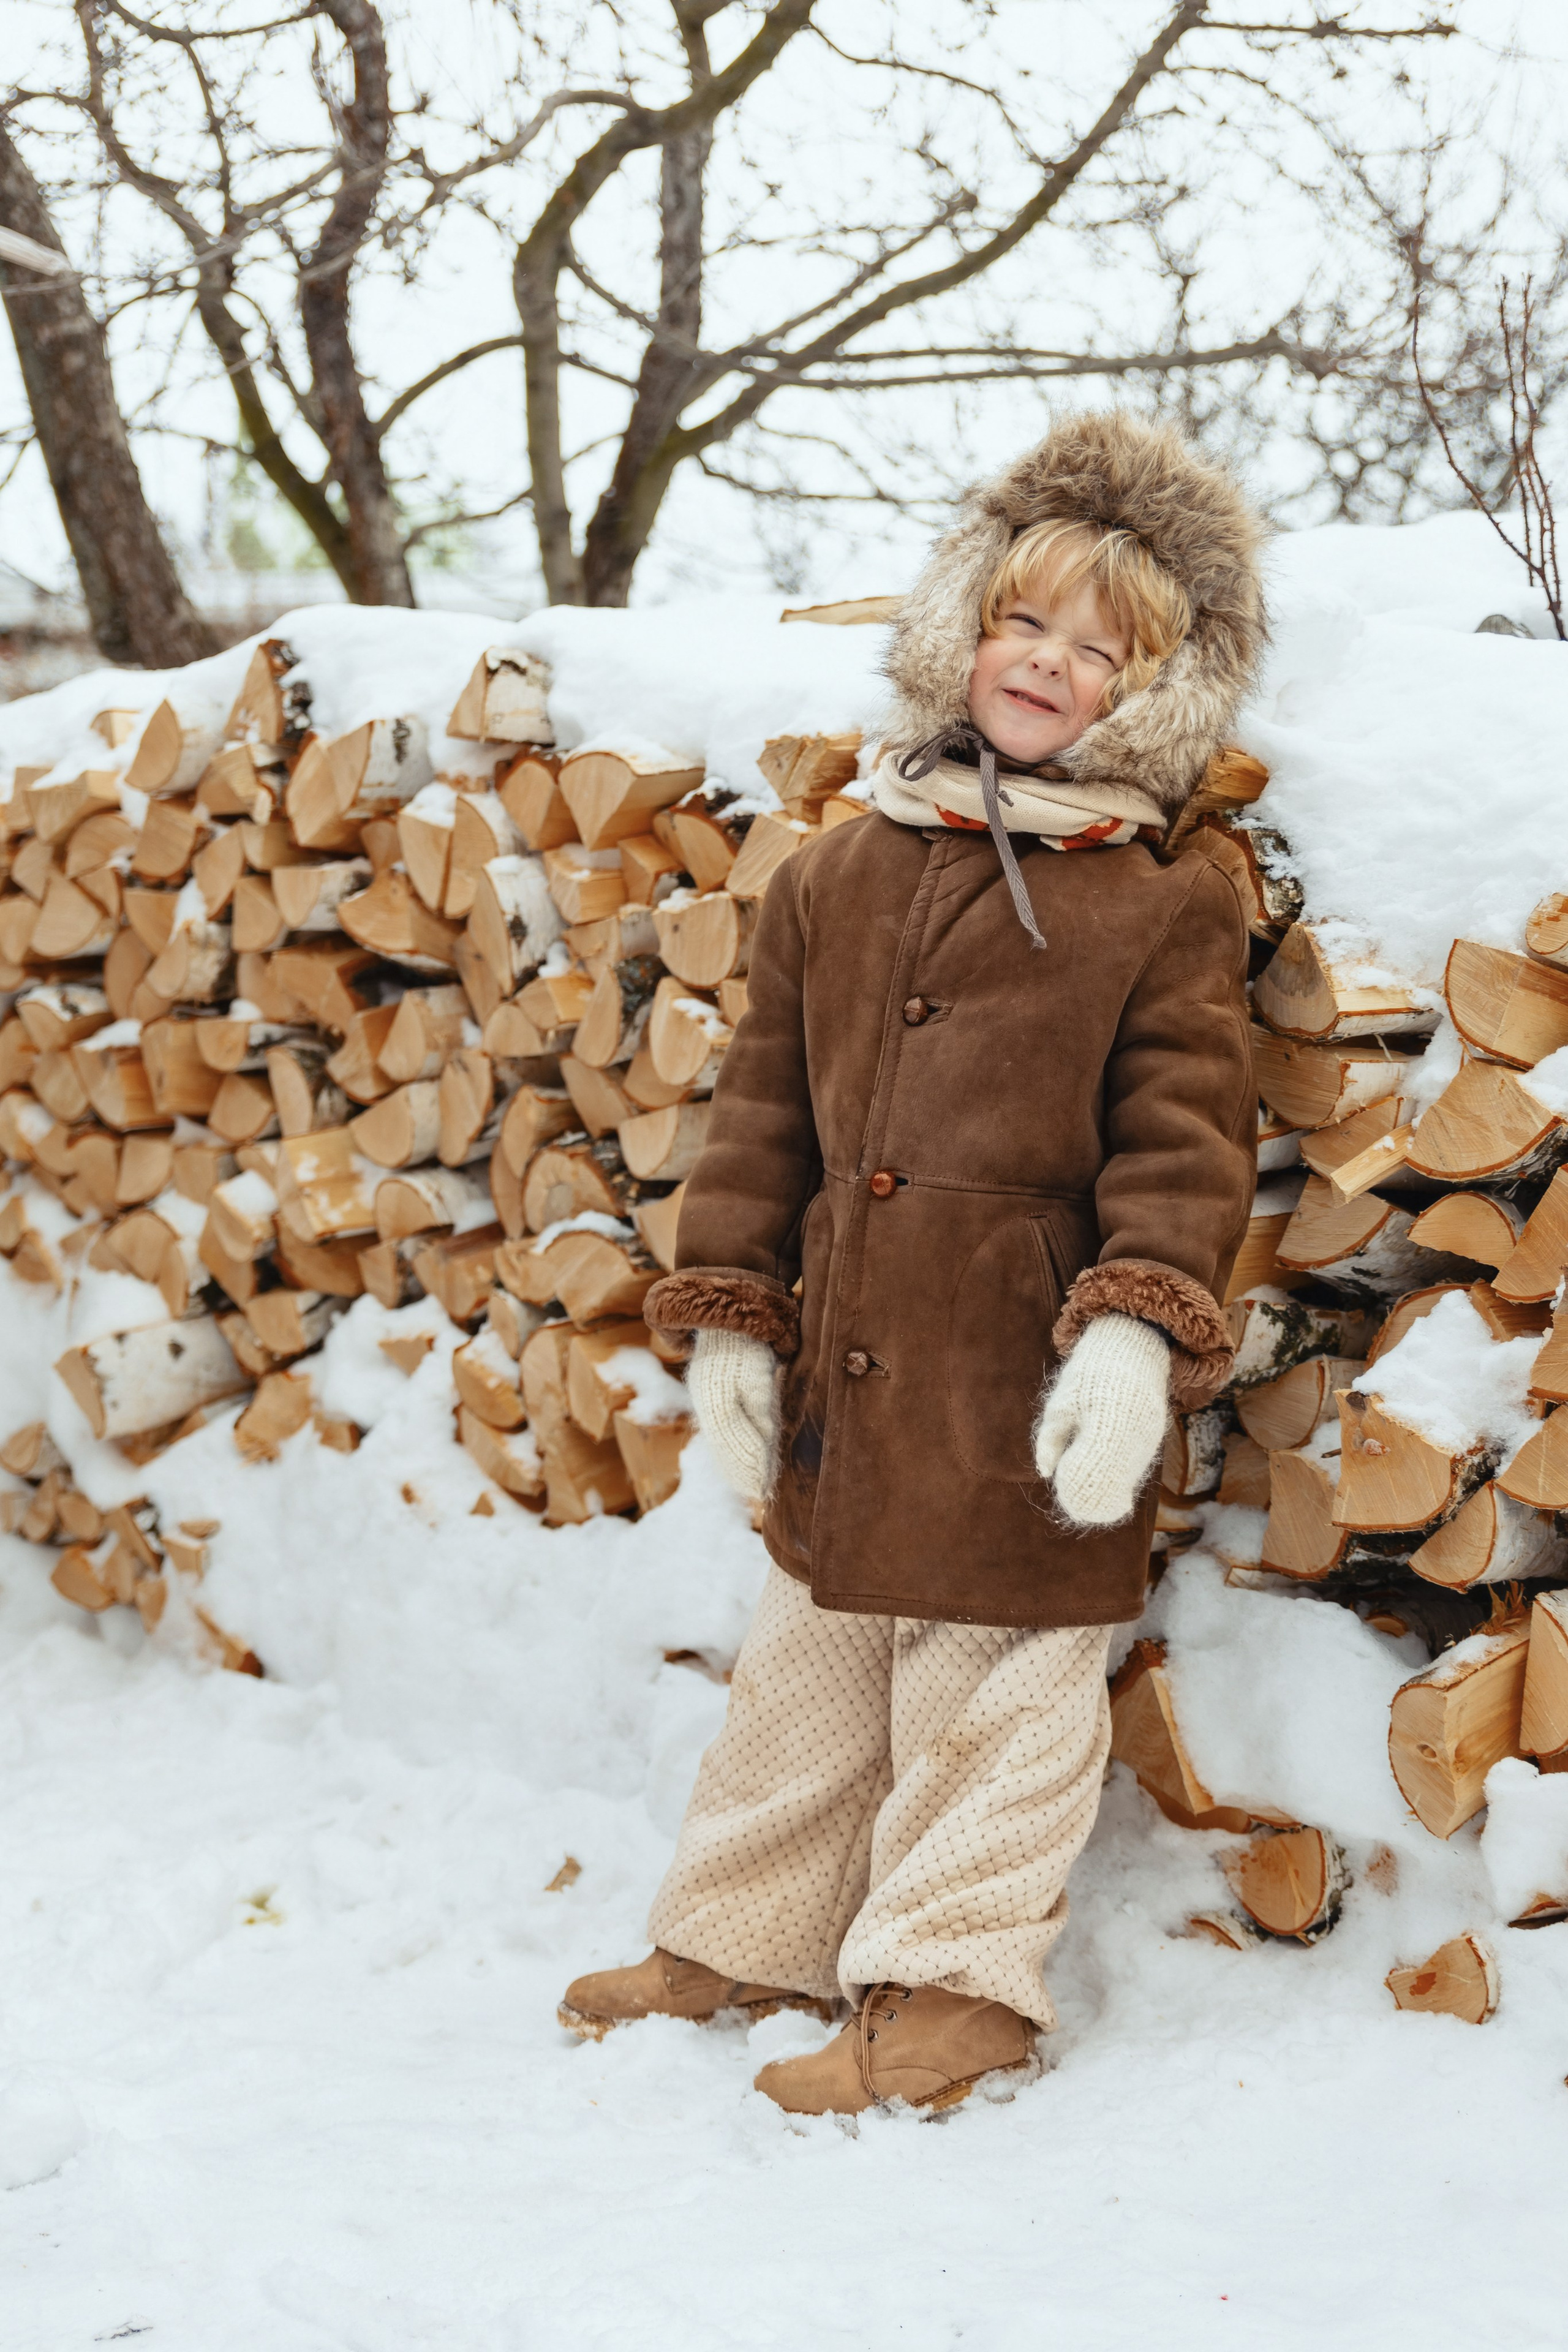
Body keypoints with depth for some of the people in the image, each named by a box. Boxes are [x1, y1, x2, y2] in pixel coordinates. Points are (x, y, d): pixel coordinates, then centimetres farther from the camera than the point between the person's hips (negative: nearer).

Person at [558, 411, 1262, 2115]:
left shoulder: (1163, 909, -4)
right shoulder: (837, 880, 9)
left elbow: (1184, 1140, -8)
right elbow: (766, 1109, 11)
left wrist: (1138, 1332, -21)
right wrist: (727, 1316, 6)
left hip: (1026, 1392, -5)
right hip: (840, 1376, 5)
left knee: (995, 1687, 5)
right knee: (809, 1661, 18)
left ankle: (955, 1984, 19)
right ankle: (741, 1940, 33)